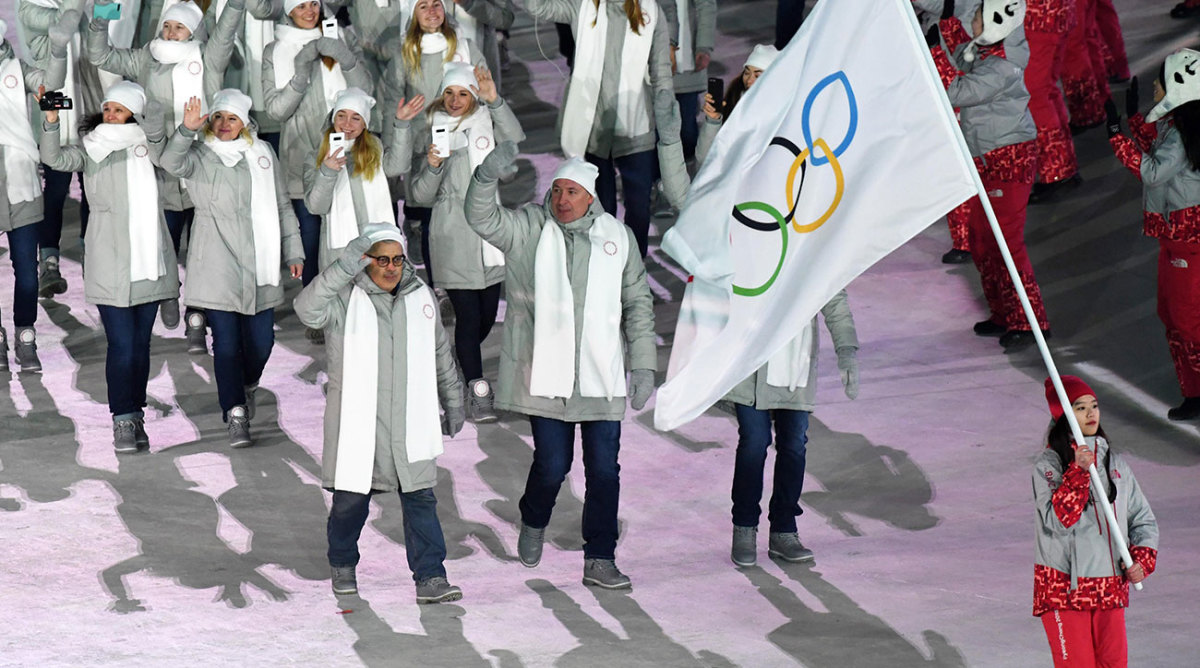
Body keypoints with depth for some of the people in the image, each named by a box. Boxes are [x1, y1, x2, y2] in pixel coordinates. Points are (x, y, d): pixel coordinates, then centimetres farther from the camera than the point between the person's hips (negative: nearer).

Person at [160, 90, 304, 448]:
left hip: (259, 264, 3)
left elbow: (282, 206, 17)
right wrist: (188, 129, -39)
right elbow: (172, 162, -23)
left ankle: (247, 387, 36)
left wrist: (293, 252, 16)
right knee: (226, 341, -7)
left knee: (261, 340, 6)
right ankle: (235, 413, -1)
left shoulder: (262, 154, 11)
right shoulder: (200, 155, 1)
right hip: (218, 267, -3)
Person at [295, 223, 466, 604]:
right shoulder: (345, 298, -7)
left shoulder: (421, 296, 8)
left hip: (410, 423, 3)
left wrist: (453, 402, 24)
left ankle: (430, 579, -2)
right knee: (350, 500, 7)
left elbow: (441, 353, 20)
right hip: (357, 422, -3)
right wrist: (344, 268, -38)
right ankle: (342, 566, 30)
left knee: (421, 500, -3)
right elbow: (308, 310, -29)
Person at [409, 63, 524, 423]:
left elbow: (515, 140, -15)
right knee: (468, 314, -9)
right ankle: (477, 391, -5)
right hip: (453, 239, -3)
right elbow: (421, 193, 3)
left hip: (489, 231, 3)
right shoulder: (433, 131, 4)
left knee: (487, 314, 9)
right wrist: (432, 165, -16)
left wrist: (495, 100, -23)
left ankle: (457, 365, 35)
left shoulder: (486, 121, 7)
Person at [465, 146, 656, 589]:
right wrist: (486, 178, -35)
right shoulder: (529, 229, 1)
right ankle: (533, 524, 30)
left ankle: (599, 560, 11)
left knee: (604, 468, 1)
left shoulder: (617, 237, 7)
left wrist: (644, 366, 8)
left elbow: (637, 304, 13)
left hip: (601, 377, 2)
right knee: (552, 464, -2)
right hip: (546, 375, -2)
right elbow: (482, 219, -15)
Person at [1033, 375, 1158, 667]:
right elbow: (1057, 520, -18)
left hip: (1111, 586, 5)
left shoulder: (1116, 463, 10)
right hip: (1064, 588, -5)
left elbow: (1142, 518, 17)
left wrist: (1143, 558, 0)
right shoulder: (1048, 465, -5)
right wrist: (1078, 472, -24)